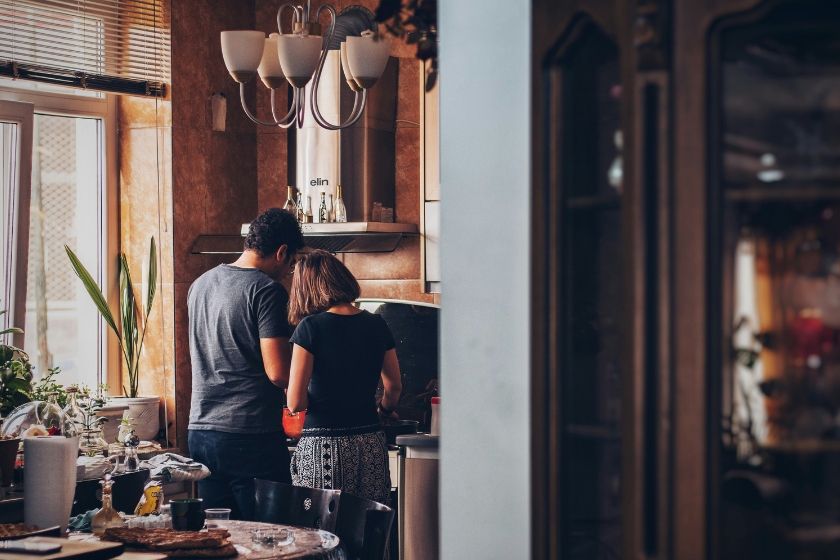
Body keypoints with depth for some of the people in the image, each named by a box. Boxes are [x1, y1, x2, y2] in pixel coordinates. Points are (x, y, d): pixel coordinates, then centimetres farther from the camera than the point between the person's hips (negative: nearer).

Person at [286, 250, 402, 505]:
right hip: (371, 446, 5)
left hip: (324, 447, -4)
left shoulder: (311, 327, -7)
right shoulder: (377, 325, 7)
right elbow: (394, 386, 20)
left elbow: (295, 403, -9)